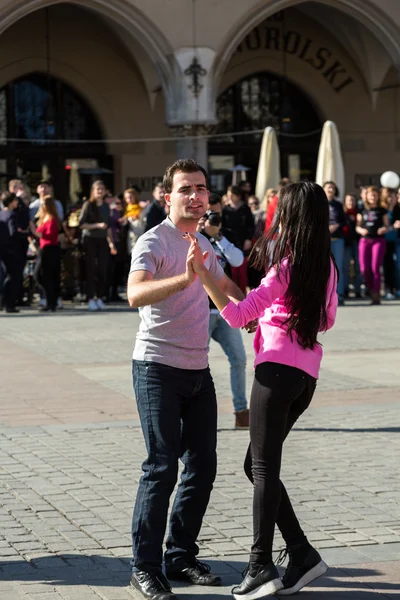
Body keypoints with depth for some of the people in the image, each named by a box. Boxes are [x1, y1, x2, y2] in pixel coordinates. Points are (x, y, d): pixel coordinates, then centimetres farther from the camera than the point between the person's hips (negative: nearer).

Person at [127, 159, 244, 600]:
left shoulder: (202, 244, 14)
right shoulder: (154, 242, -12)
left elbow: (225, 286, 34)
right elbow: (136, 295, -31)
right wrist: (185, 278, -44)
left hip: (197, 369, 8)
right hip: (158, 368, -8)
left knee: (203, 464, 9)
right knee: (162, 467, -10)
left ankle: (181, 556, 20)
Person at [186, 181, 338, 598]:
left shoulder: (287, 268, -13)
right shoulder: (326, 266, 9)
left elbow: (236, 316, -20)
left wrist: (203, 275, -24)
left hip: (278, 369, -8)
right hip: (307, 374, 8)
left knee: (263, 467, -4)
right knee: (258, 465, 14)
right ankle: (301, 555, 11)